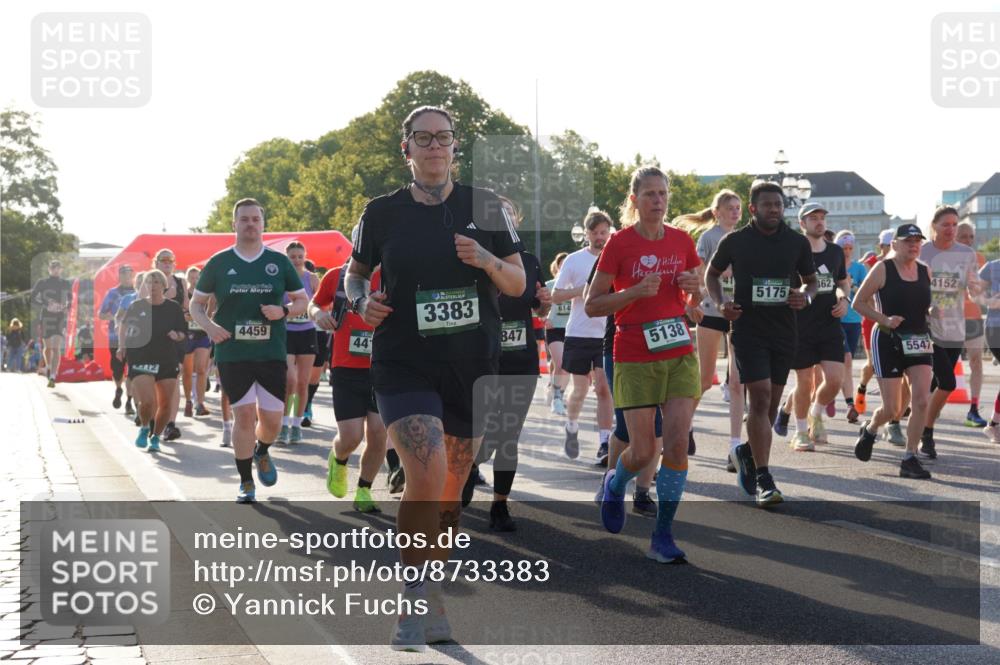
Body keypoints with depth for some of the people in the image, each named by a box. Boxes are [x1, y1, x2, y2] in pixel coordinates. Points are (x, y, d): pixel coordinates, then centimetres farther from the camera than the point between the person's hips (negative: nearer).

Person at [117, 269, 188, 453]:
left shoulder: (173, 308, 2)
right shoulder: (137, 306, 1)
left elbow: (184, 333, 8)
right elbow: (124, 326, 15)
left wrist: (176, 336, -14)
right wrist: (122, 346, 3)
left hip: (167, 361, 2)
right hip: (140, 360, -2)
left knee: (165, 404, 1)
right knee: (147, 401, -17)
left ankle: (155, 437, 23)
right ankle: (144, 428, 15)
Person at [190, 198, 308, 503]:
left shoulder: (279, 262, 6)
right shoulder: (219, 263, 4)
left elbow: (303, 300, 12)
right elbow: (196, 304, 12)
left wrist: (283, 311, -9)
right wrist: (209, 326, -8)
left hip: (272, 353, 1)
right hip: (232, 353, -1)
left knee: (272, 418, 0)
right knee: (244, 415, -6)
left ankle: (262, 453, 35)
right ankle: (246, 483, 9)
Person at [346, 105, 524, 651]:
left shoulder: (486, 207, 4)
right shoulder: (383, 212, 1)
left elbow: (517, 284, 6)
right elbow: (355, 270, 15)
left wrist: (486, 261, -14)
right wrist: (360, 300, -7)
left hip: (472, 367, 3)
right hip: (404, 365, -2)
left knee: (450, 489, 9)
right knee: (427, 473, -21)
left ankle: (431, 596, 29)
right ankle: (412, 603, -5)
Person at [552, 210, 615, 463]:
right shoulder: (574, 260, 1)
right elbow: (555, 297, 1)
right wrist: (581, 290, -14)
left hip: (607, 335, 0)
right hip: (579, 334, 0)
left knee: (604, 388, -7)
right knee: (580, 390, 7)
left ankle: (604, 443, -5)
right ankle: (571, 428, 34)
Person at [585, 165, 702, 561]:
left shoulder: (681, 240, 7)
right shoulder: (620, 243, -6)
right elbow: (592, 306, -6)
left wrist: (693, 288, -3)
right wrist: (635, 291, -19)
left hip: (680, 353, 4)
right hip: (635, 357, -3)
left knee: (678, 443, -7)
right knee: (643, 451, -4)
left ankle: (663, 536, 2)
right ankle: (615, 483, 31)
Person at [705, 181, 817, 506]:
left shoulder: (798, 242, 5)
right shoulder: (735, 241, -1)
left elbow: (810, 280, 18)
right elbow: (712, 274, 13)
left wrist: (805, 296, -5)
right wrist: (720, 302, -5)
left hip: (784, 330, 4)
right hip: (747, 329, -4)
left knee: (771, 403, 10)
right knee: (760, 397, -14)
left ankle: (746, 453, 36)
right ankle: (763, 479, -12)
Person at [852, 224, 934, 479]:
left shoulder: (925, 271, 8)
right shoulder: (882, 269, -7)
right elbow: (858, 302, -4)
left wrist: (929, 317, 4)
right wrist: (884, 319, -15)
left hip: (919, 341, 4)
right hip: (888, 342, -4)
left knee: (921, 400, -10)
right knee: (890, 408, -2)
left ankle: (909, 459, -1)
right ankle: (869, 430, 33)